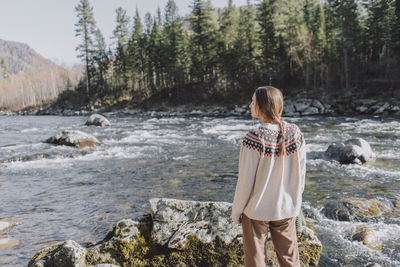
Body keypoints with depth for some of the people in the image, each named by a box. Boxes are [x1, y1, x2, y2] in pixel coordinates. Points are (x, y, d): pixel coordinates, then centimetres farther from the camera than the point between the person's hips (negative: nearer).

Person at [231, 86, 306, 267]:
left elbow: (245, 182, -17)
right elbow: (300, 173, 1)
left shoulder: (254, 138, -23)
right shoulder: (295, 134, -8)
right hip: (287, 209, 4)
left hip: (256, 210, -4)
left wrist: (236, 211, -3)